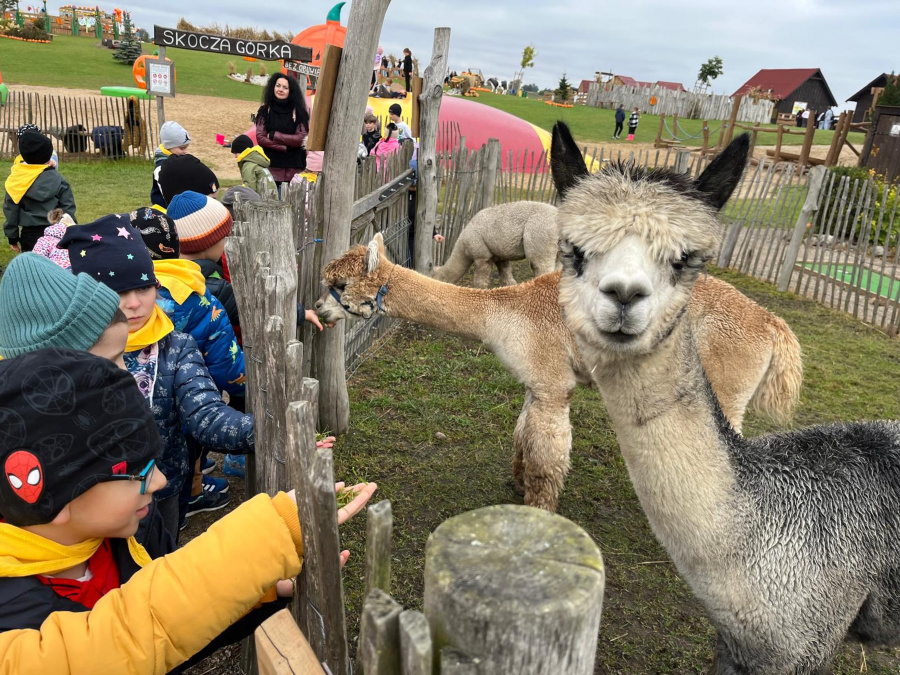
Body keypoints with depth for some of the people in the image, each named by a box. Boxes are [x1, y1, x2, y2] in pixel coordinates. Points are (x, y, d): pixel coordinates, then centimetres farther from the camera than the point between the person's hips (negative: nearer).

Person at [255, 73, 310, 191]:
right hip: (271, 166, 1)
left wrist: (273, 135, -6)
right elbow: (260, 138, -1)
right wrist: (285, 147, -9)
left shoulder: (298, 112, 2)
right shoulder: (265, 110, 7)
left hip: (293, 168, -1)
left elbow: (300, 139, -6)